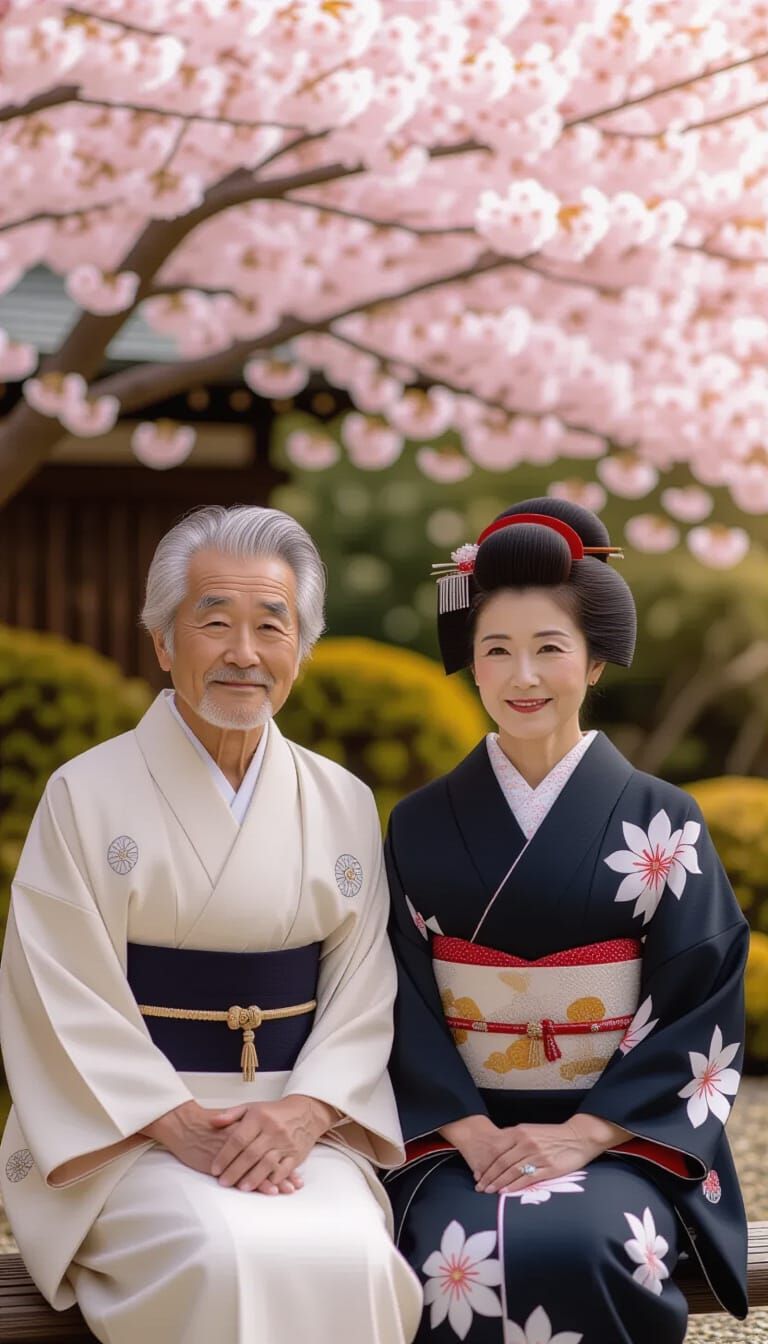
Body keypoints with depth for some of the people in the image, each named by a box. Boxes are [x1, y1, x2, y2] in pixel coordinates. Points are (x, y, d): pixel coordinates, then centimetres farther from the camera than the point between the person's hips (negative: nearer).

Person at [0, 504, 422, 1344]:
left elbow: (363, 993, 6)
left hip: (303, 1123, 3)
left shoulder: (344, 805, 11)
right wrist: (181, 1124, -15)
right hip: (130, 1128, -2)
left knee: (350, 1255, -28)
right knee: (229, 1258, -32)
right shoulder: (86, 796, 1)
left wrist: (302, 1111, -12)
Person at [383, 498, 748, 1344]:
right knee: (464, 1261, -30)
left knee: (582, 1250, -33)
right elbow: (405, 1006, 3)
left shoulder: (660, 823, 1)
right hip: (462, 1131, 1)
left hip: (619, 1137, -1)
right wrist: (471, 1132, -12)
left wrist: (582, 1134, -14)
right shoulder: (421, 827, 6)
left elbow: (700, 1007, -3)